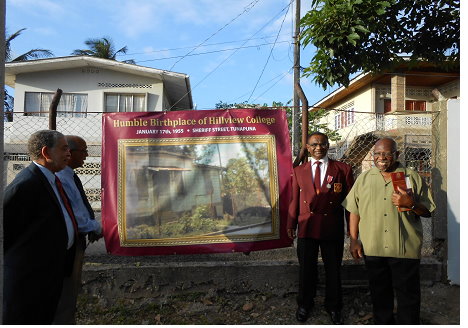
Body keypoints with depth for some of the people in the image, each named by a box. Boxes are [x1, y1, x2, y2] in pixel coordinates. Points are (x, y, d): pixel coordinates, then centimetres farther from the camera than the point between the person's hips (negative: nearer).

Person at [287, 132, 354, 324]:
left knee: (333, 269, 13)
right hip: (306, 227, 2)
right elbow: (295, 200, 8)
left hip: (333, 229, -1)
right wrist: (291, 225, 6)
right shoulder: (299, 171, 7)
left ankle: (333, 307, 37)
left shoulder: (343, 169, 0)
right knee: (306, 269, 14)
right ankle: (304, 304, 37)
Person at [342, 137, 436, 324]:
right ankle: (382, 323, 33)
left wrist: (411, 204, -18)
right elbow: (354, 212, 8)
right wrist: (353, 240, 3)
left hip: (405, 248, -2)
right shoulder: (363, 179, 8)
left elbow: (427, 211, 3)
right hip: (372, 248, 2)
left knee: (408, 293, 7)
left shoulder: (412, 178, 3)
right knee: (379, 293, 15)